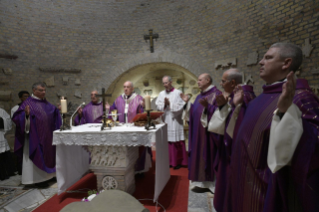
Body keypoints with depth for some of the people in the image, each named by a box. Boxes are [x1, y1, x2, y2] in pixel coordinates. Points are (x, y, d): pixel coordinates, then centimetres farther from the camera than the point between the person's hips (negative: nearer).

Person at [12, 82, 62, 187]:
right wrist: (26, 114, -35)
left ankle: (47, 175, 28)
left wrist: (57, 109, 4)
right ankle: (38, 179, 13)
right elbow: (18, 117, -16)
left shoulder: (45, 103, 10)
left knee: (47, 154, 14)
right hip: (35, 136, -7)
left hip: (47, 135, 7)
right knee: (37, 155, 1)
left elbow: (53, 114, 21)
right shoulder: (28, 103, -10)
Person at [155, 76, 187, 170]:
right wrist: (164, 104, -13)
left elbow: (180, 107, -10)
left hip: (175, 121, -4)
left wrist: (170, 104, -12)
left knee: (176, 142, 0)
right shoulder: (161, 94, 11)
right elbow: (158, 106, 4)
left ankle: (178, 161, 12)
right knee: (166, 141, 5)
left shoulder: (178, 93, -3)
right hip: (164, 121, 4)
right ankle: (169, 161, 17)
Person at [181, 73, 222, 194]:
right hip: (198, 132, 9)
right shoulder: (200, 96, 16)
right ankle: (201, 182, 23)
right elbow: (193, 112, 15)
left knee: (208, 156, -1)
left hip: (208, 132, -9)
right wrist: (187, 103, 6)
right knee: (199, 156, 12)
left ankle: (208, 183, 13)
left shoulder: (216, 94, -10)